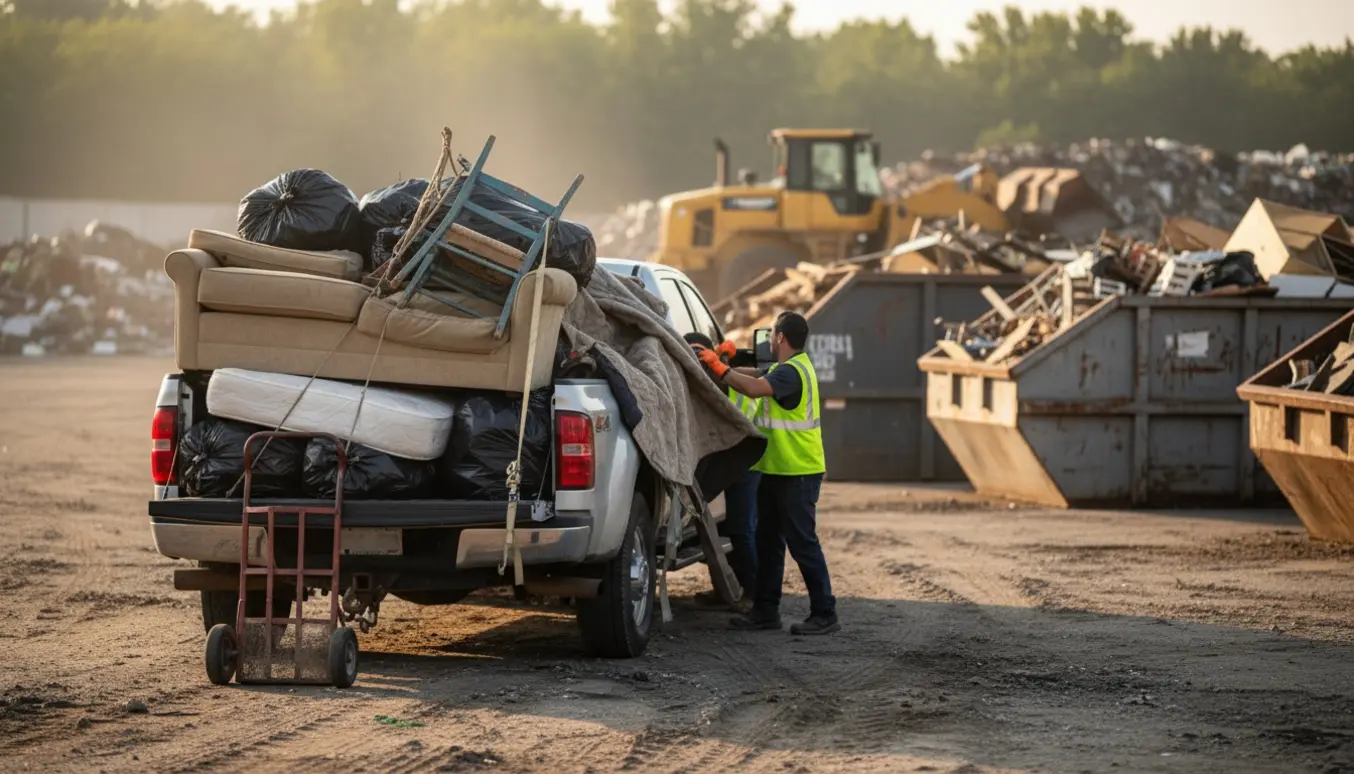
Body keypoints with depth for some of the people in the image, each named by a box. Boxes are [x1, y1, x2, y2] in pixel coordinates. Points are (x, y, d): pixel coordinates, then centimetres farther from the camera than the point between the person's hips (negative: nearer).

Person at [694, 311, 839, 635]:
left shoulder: (791, 371, -19)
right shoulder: (787, 368, 16)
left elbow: (755, 387, -33)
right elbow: (755, 375, 14)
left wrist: (718, 367, -26)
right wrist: (717, 362, 5)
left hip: (797, 473, -11)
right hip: (778, 470, 11)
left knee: (802, 542, -7)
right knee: (768, 541, 14)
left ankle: (824, 615, -4)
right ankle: (765, 611, 20)